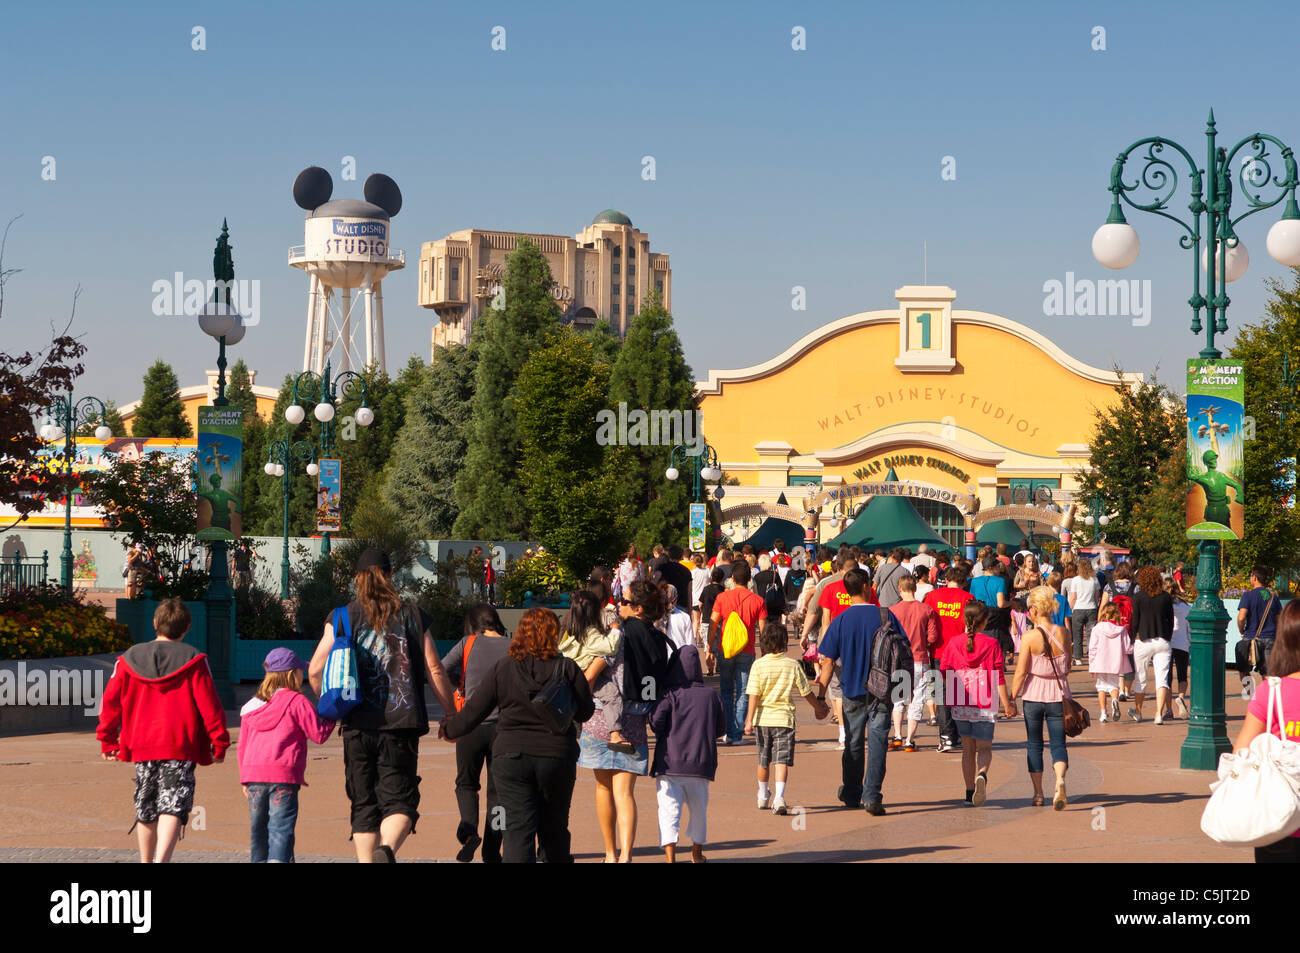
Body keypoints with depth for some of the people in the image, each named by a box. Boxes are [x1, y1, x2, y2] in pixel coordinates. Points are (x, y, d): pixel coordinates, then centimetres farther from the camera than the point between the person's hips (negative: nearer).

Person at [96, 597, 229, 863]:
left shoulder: (129, 659, 8)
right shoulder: (194, 661, -1)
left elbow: (110, 702, 9)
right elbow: (209, 704, -4)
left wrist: (107, 740, 17)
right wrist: (219, 742, 3)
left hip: (142, 746, 3)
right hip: (180, 746, -3)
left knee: (146, 811, 17)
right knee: (172, 808, -11)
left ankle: (146, 861, 27)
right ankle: (161, 860, -30)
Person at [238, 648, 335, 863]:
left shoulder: (252, 705, 16)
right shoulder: (297, 702, -3)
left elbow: (243, 744, 17)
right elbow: (319, 734, -4)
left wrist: (245, 779, 21)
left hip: (253, 773, 6)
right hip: (283, 774, -6)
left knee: (259, 828, 15)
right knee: (281, 828, -9)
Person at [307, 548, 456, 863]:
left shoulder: (344, 617, 4)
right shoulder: (412, 615, 6)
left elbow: (316, 670, -2)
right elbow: (434, 670, 4)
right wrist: (453, 715, 14)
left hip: (358, 725, 1)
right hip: (401, 723, -1)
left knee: (363, 805, 10)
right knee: (400, 800, 0)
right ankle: (386, 849, -29)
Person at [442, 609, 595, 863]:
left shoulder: (502, 669, -1)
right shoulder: (568, 668, -3)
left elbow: (474, 711, 4)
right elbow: (584, 712, 4)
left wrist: (450, 730, 22)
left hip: (511, 756, -1)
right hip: (557, 756, 1)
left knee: (517, 829, -4)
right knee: (554, 827, 16)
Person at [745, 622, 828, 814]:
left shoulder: (758, 665, -5)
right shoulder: (793, 665, -3)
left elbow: (754, 694, -10)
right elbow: (806, 692, 5)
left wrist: (749, 719, -9)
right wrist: (819, 707, 22)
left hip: (763, 718, 1)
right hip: (784, 718, -1)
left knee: (763, 760, 17)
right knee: (782, 760, -5)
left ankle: (763, 796, 35)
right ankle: (779, 797, -23)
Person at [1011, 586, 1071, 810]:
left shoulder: (1029, 637, -12)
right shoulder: (1062, 633, -2)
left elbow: (1021, 672, -12)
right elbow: (1068, 667, 7)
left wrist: (1012, 698, -4)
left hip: (1034, 694, -2)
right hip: (1058, 694, 2)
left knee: (1034, 744, 12)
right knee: (1058, 743, 6)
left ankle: (1038, 793, 18)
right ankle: (1060, 780, -22)